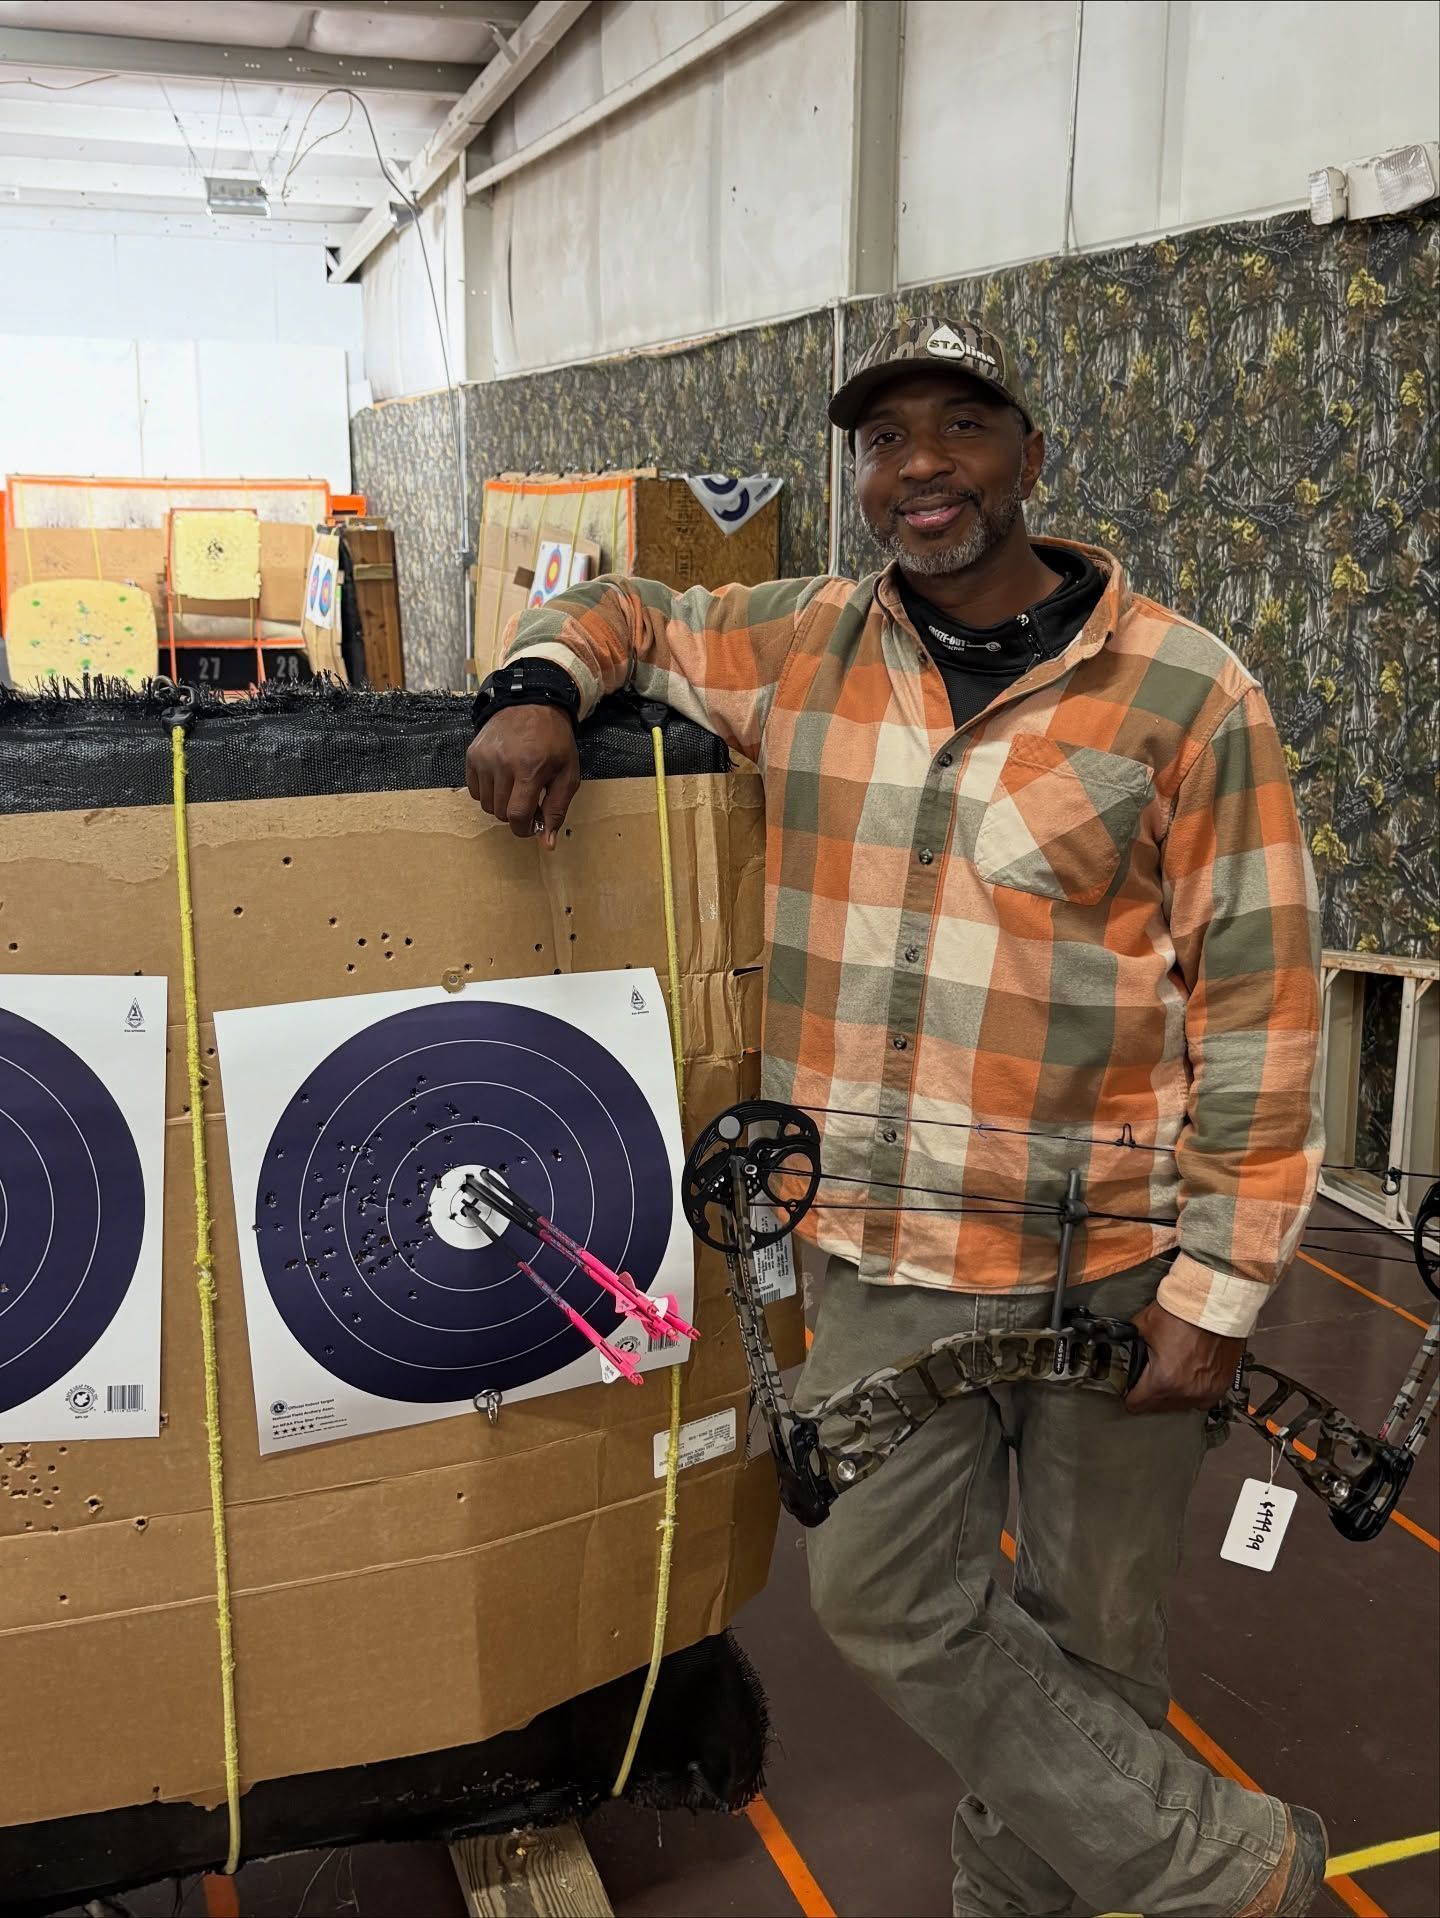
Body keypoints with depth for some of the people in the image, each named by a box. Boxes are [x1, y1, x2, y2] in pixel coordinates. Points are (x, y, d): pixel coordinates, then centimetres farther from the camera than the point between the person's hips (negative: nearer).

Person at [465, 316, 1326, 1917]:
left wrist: (1220, 1287, -11)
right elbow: (621, 614, 20)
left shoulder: (1187, 696, -9)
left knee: (1088, 1631, 11)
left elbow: (1258, 1004, -9)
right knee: (883, 1598, 9)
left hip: (1116, 1267, -3)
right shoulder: (799, 649, 3)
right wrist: (539, 689, -5)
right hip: (892, 1251, 4)